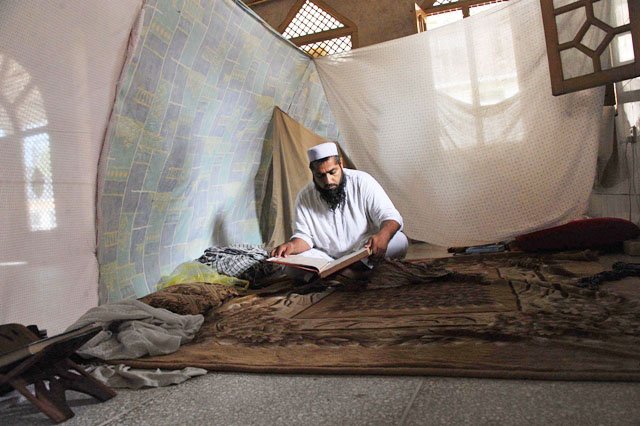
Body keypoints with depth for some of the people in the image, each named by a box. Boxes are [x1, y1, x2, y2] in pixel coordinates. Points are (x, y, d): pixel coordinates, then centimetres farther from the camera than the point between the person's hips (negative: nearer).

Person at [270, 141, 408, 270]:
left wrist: (383, 235, -36)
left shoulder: (362, 182, -9)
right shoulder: (304, 198, -2)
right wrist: (292, 245, -23)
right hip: (326, 258, 1)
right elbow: (304, 236, 2)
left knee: (400, 240, -29)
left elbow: (391, 217, -12)